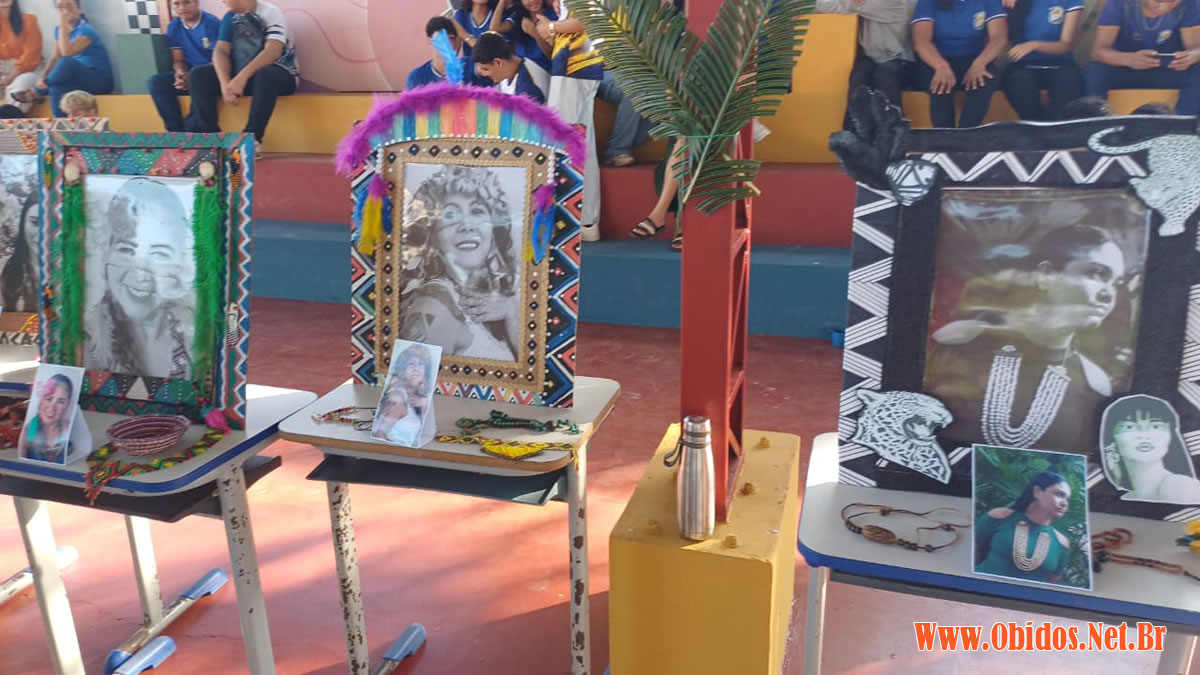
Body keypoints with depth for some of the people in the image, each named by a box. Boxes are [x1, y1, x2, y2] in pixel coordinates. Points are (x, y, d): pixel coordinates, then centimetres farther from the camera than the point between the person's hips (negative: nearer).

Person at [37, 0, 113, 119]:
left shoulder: (86, 30, -13)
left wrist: (63, 23, -25)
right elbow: (55, 57, 6)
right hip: (78, 78, 7)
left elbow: (67, 53, -29)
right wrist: (43, 77, -11)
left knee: (67, 63, -33)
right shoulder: (59, 30, 10)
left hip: (99, 80, -7)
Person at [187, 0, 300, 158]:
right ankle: (212, 136, -19)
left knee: (265, 75, -39)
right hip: (239, 76, 6)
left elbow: (273, 51, -24)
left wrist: (242, 77, -35)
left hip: (279, 74, -6)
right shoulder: (230, 17, 8)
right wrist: (225, 83, -23)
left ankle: (252, 139, -32)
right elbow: (220, 51, -2)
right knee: (198, 75, -12)